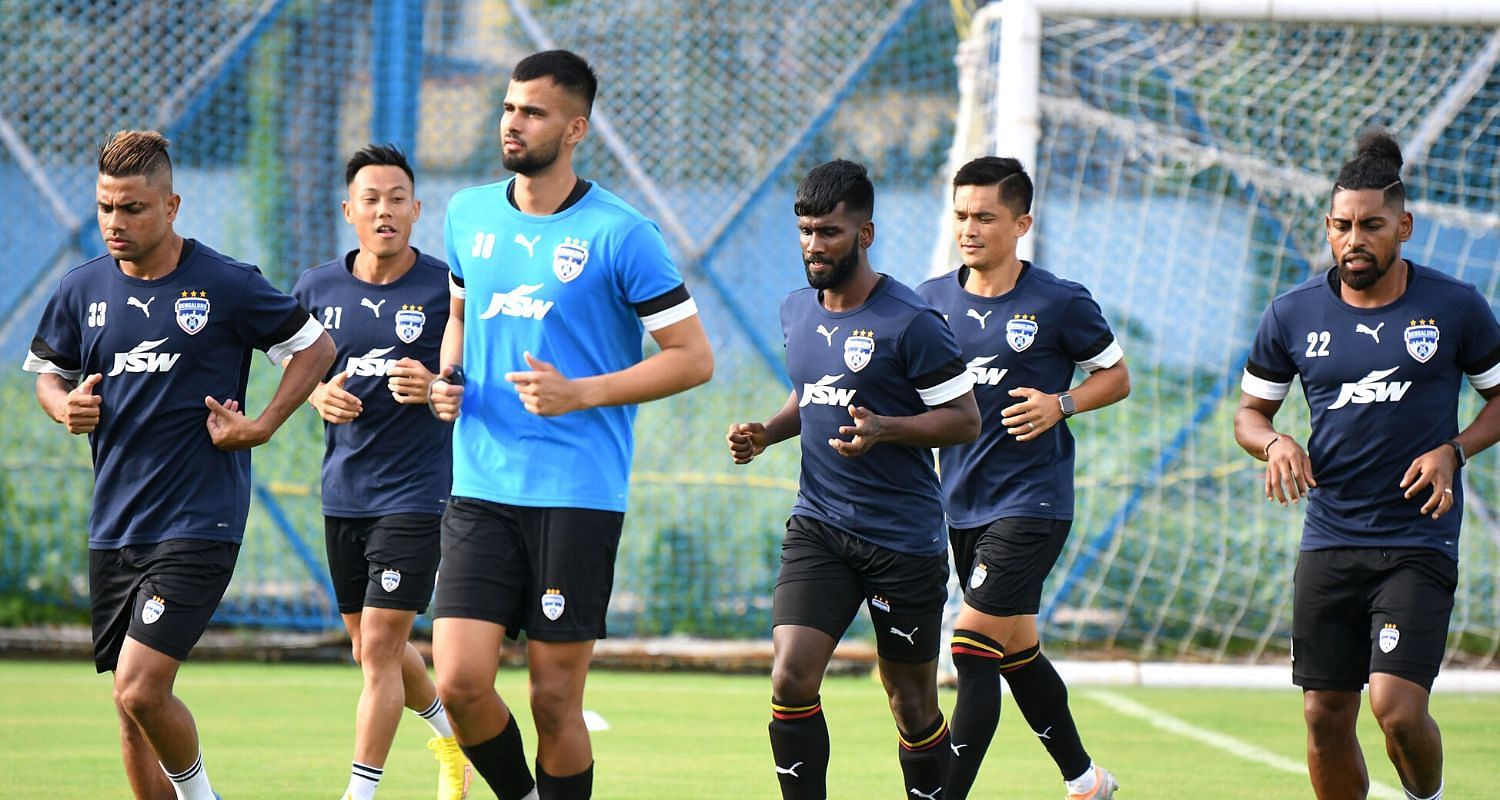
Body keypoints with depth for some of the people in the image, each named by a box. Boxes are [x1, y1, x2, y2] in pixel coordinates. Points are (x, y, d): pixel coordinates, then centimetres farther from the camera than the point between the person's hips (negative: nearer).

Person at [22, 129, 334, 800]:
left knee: (140, 690, -17)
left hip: (199, 523, -5)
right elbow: (47, 372, 21)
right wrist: (66, 406, -1)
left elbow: (315, 346, 5)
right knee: (132, 712, 7)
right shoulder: (82, 290, 5)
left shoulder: (226, 286, -7)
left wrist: (261, 426, -4)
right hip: (113, 529, 5)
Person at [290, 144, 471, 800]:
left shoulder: (447, 288, -7)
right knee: (369, 647, 16)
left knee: (380, 646, -11)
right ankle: (448, 733, 42)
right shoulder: (317, 288, 4)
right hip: (343, 492, 5)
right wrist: (318, 395, -4)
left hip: (416, 492, -5)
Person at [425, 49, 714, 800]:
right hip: (480, 488, 4)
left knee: (555, 698, -2)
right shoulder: (468, 216, 10)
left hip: (578, 493, -4)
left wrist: (579, 393, -14)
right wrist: (449, 378, 7)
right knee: (458, 680, -7)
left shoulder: (620, 234, -6)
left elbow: (693, 358, -4)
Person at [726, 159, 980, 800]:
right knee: (790, 680, -13)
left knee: (912, 704, 6)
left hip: (904, 537, -5)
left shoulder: (910, 323, -11)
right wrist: (766, 433, 6)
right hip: (817, 528, 5)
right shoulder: (796, 312, 9)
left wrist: (883, 429, -23)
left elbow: (965, 418, -9)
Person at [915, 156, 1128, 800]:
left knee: (973, 648, -14)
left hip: (1031, 502, -6)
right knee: (1017, 651, 15)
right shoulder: (933, 300, 6)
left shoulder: (1060, 302, -7)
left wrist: (1061, 404, -13)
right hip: (961, 502, 6)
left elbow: (1116, 375, 4)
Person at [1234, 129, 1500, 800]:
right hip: (1329, 539, 3)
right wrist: (1275, 444, -8)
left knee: (1397, 708, -15)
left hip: (1419, 541, -3)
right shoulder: (1293, 315, 4)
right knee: (1326, 719, 2)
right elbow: (1250, 411, 15)